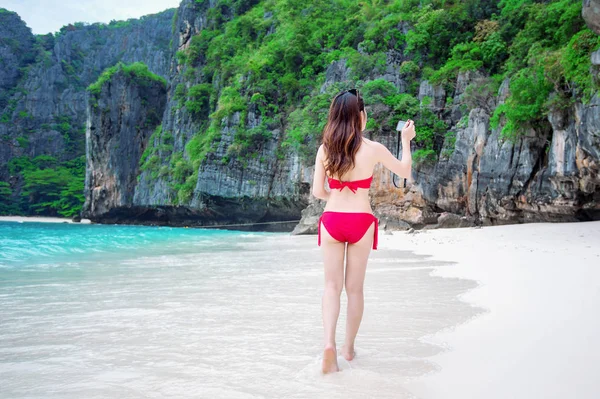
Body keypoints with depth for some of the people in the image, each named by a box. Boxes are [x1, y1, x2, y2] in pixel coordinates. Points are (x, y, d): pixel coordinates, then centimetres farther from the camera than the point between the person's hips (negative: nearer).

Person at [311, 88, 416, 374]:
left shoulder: (324, 149, -2)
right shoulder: (373, 149, -7)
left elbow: (317, 191, 1)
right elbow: (405, 172, 8)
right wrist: (406, 141, 20)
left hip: (331, 221, 1)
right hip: (360, 222, -1)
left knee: (332, 285, 7)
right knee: (354, 287, 11)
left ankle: (329, 343, -12)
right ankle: (349, 347, 22)